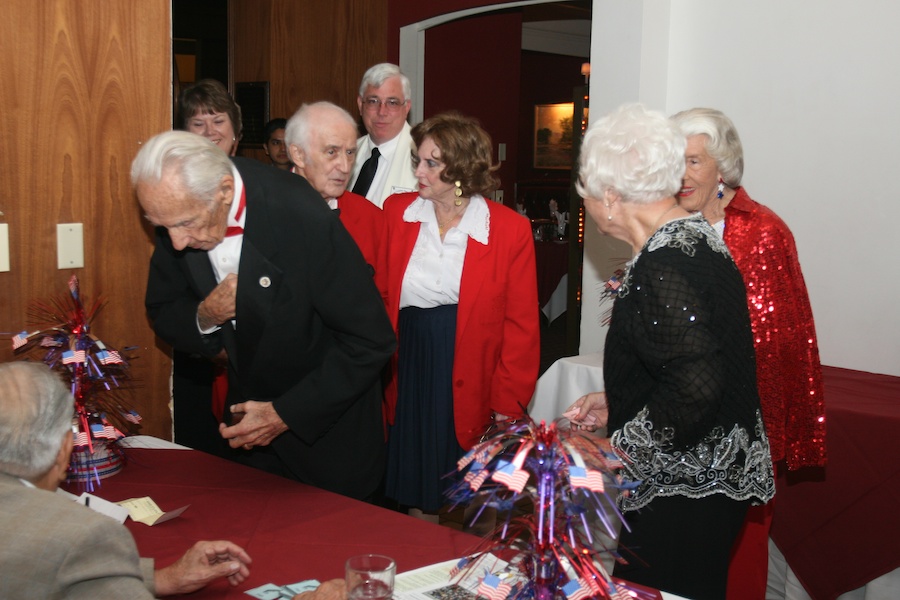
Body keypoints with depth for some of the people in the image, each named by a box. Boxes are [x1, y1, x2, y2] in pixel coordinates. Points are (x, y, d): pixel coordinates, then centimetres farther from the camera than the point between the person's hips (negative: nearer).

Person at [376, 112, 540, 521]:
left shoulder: (509, 229, -7)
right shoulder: (397, 211, 2)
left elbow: (521, 327, -5)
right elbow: (380, 295, 5)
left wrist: (508, 407, -7)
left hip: (471, 386, -2)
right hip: (409, 376, 3)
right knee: (417, 498, 12)